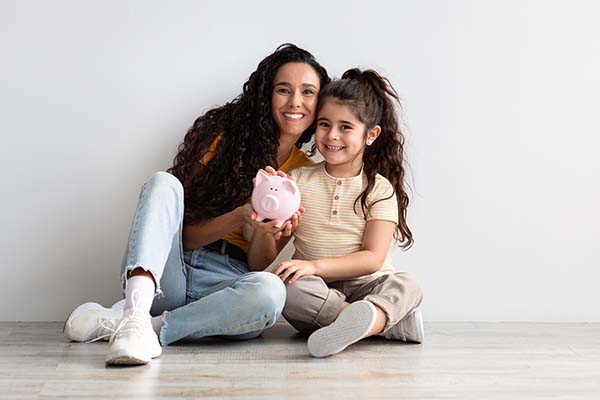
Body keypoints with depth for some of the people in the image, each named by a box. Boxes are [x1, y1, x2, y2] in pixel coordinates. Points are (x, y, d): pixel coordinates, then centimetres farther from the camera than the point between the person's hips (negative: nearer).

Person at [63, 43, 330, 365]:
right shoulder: (224, 135, 6)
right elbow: (185, 234, -1)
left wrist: (271, 233, -13)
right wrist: (239, 218, -19)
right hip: (162, 275, 0)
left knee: (271, 289, -35)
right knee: (164, 182, -25)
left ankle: (113, 322, -29)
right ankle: (135, 316, -46)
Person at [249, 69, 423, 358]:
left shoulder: (379, 189, 3)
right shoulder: (297, 181, 7)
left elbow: (372, 258, -9)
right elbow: (260, 262, 4)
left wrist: (315, 265, -22)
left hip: (365, 287, 0)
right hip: (316, 294, 1)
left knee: (406, 285, -29)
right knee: (286, 284, -31)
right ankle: (395, 321, -31)